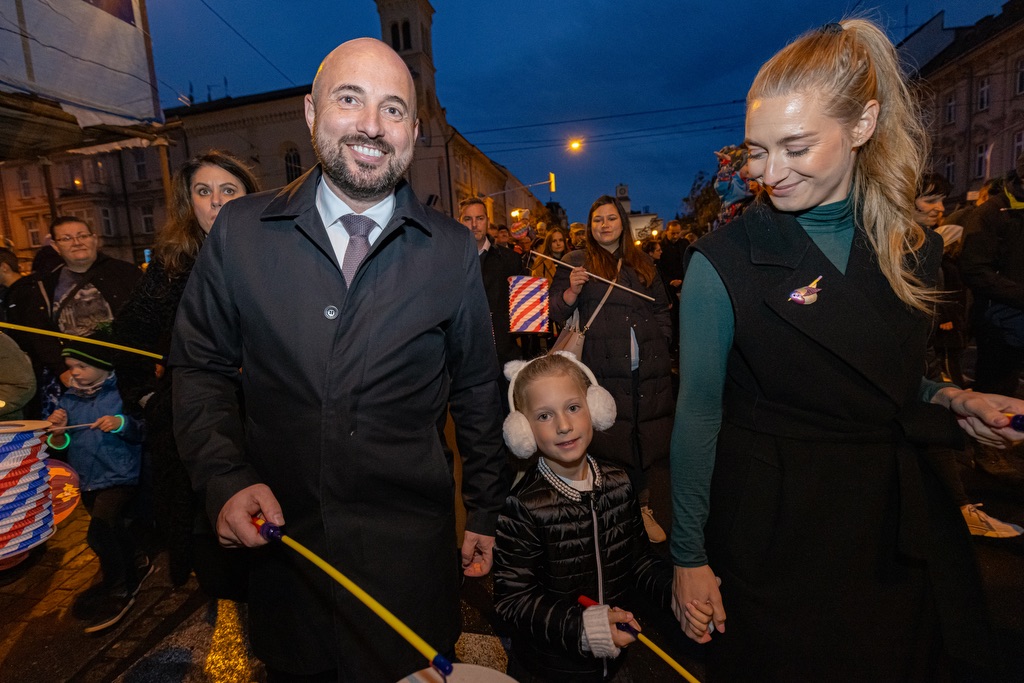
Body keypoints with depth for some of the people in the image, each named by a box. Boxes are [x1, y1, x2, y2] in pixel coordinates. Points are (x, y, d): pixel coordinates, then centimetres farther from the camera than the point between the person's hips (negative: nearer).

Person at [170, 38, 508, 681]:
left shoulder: (453, 249, -6)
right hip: (279, 536, 2)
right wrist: (226, 478, -10)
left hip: (410, 546, -1)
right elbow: (200, 366, 5)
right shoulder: (239, 231, -4)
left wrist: (486, 513, 6)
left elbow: (476, 390, 1)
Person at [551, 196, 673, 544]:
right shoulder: (577, 262, 6)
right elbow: (558, 313, 1)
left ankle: (641, 505, 25)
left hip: (649, 369, 4)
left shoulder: (643, 263, 17)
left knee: (646, 437, 8)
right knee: (616, 440, 1)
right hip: (605, 371, -3)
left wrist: (660, 343, 10)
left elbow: (661, 308, 22)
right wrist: (573, 289, -17)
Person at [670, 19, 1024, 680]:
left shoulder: (911, 248, 0)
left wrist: (951, 401, -7)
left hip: (897, 531, 5)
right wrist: (689, 556, -10)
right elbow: (697, 414, -14)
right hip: (774, 534, -4)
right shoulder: (724, 260, -16)